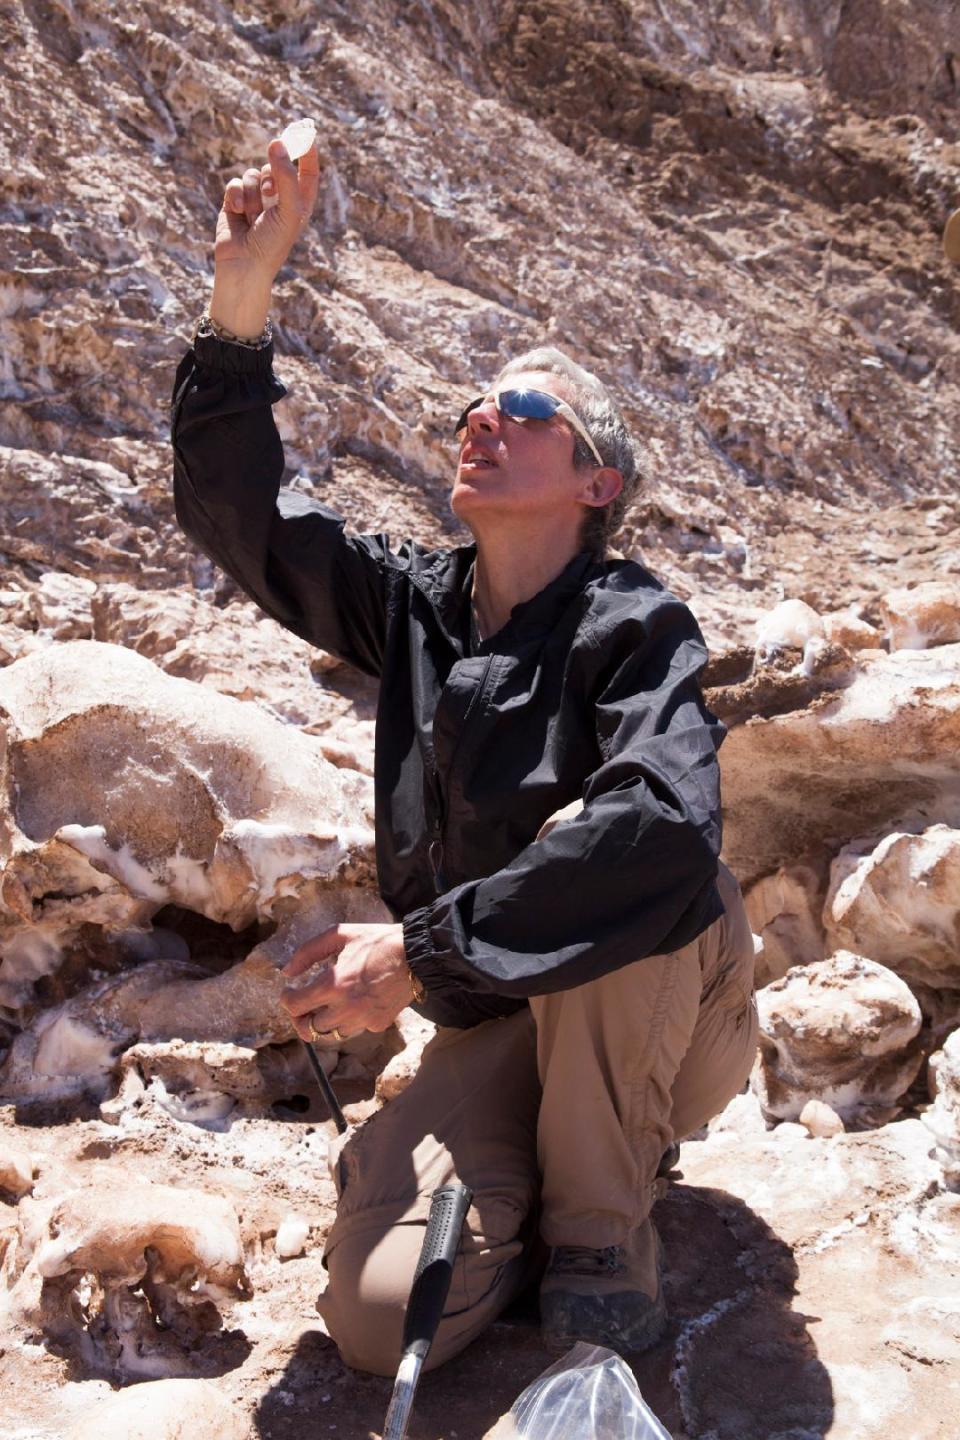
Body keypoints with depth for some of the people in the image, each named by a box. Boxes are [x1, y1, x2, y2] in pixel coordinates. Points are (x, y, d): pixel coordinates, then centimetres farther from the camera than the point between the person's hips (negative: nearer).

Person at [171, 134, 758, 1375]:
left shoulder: (630, 623, -16)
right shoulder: (415, 607, 0)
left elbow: (668, 825, -35)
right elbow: (235, 509, -3)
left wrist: (417, 950, -33)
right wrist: (240, 297, -16)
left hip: (662, 1020, -2)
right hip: (498, 1029, 3)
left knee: (591, 848, -36)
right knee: (382, 1319, -19)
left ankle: (602, 1236, -13)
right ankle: (528, 1181, 15)